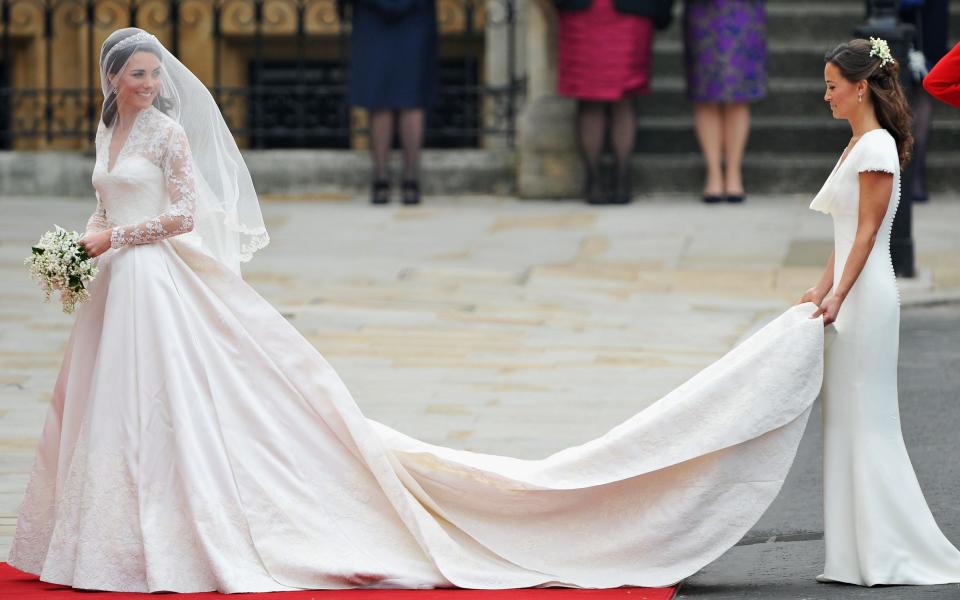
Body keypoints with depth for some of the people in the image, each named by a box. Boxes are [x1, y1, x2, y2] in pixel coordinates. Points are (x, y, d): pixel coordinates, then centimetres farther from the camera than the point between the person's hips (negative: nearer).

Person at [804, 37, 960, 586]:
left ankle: (885, 554, -3)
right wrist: (822, 290, 14)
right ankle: (862, 555, 11)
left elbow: (867, 233, -17)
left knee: (866, 420, -6)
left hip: (867, 294, -10)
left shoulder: (876, 146, -13)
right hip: (853, 294, 10)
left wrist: (837, 296, -21)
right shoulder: (858, 144, 16)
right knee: (850, 419, 9)